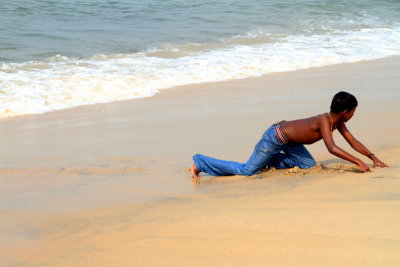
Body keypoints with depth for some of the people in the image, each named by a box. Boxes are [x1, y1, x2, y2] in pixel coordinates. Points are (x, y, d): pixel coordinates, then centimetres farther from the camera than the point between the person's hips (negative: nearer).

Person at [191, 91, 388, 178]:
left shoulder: (338, 122, -1)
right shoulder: (323, 121, -29)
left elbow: (353, 142, 7)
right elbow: (332, 148, -39)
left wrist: (373, 158, -1)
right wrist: (358, 162, -40)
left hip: (289, 140, 9)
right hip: (274, 137, -9)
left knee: (310, 166, 11)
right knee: (247, 171, -6)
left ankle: (270, 162, 19)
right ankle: (201, 162, 5)